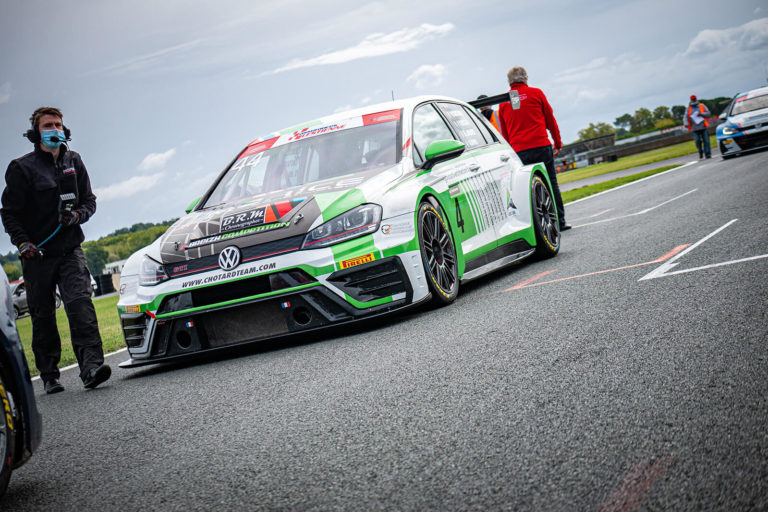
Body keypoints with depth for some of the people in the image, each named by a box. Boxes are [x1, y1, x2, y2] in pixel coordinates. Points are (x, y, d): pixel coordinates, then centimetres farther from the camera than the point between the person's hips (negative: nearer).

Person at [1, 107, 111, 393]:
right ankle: (49, 376, 14)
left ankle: (91, 365, -25)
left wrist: (77, 215, -6)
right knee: (43, 317, 5)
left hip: (70, 250, 2)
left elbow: (89, 201, 16)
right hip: (37, 254, -2)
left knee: (81, 303, -17)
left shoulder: (74, 162, 11)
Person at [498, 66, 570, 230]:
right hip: (541, 146, -2)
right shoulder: (536, 93, 5)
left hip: (519, 151, 2)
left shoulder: (503, 102, 12)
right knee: (551, 183, 3)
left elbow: (504, 133, 16)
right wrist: (558, 143, 17)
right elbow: (550, 120, 8)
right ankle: (559, 221, 4)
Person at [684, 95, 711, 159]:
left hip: (703, 127, 0)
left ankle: (707, 154, -3)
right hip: (695, 128, 0)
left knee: (706, 141, -6)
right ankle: (700, 152, 11)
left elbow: (708, 113, 7)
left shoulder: (702, 106, 12)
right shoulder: (689, 109, 12)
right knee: (697, 141, -12)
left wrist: (701, 114, -12)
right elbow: (685, 117, 1)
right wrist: (686, 123, -19)